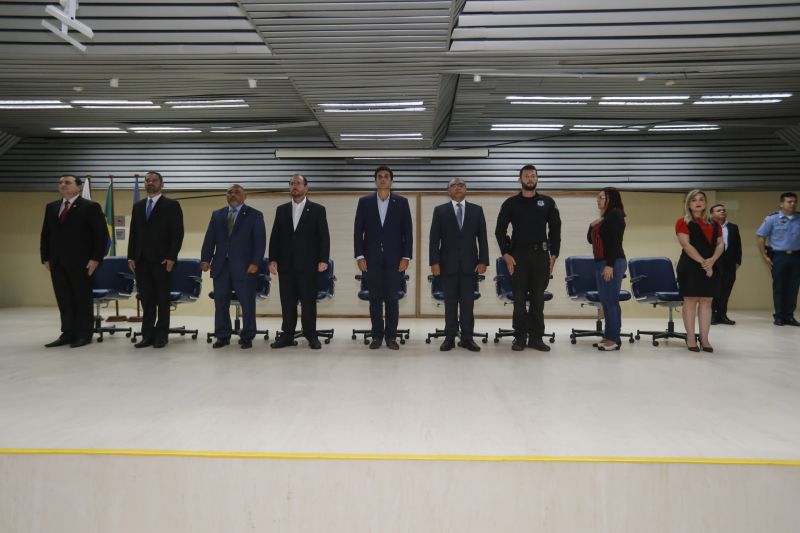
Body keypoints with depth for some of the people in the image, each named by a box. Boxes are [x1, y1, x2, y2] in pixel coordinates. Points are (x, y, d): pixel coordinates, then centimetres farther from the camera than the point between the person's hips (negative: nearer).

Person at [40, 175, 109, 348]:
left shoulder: (90, 207, -3)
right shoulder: (51, 207, 15)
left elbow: (102, 235, -8)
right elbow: (46, 234, 18)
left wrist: (95, 258, -14)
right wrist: (45, 257, 9)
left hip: (80, 262, -5)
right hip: (57, 262, 6)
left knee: (83, 299, 1)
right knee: (64, 300, 7)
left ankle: (84, 335, 8)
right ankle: (68, 334, 13)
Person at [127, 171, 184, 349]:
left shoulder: (171, 205, -1)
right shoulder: (138, 206, 15)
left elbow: (178, 233, -7)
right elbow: (133, 233, 14)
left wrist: (171, 257, -14)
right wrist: (131, 257, 6)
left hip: (162, 260, -5)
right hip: (141, 261, 5)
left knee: (162, 299, 3)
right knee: (146, 300, 7)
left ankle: (161, 335, 10)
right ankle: (147, 335, 13)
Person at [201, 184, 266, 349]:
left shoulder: (255, 215, 3)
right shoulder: (217, 215, 15)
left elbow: (260, 241, -4)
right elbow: (209, 239, 11)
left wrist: (255, 263, -13)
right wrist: (205, 259, -1)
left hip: (244, 266, -3)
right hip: (221, 266, 4)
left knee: (247, 303, 0)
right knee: (220, 302, 6)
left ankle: (247, 337, 11)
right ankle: (222, 336, 17)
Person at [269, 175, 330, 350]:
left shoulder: (317, 210, 4)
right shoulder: (281, 210, 13)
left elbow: (324, 237, 0)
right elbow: (275, 236, 11)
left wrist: (323, 260, -9)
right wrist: (273, 259, 2)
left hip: (307, 265, -3)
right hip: (286, 264, 3)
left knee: (309, 301, 0)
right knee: (287, 301, 6)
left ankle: (311, 335, 9)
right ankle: (287, 335, 14)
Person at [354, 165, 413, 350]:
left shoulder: (402, 202, 4)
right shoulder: (364, 202, 6)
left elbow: (407, 232, 2)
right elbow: (358, 231, 4)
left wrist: (406, 257, -5)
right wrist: (359, 256, -4)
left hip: (394, 259, 0)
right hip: (372, 259, 1)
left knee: (392, 298, 3)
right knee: (375, 298, 4)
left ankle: (391, 336, 11)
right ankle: (377, 336, 13)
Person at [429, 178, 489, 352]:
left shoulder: (477, 210, 9)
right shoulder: (440, 211, 5)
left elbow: (482, 238, 5)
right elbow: (434, 239, 1)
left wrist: (483, 261, -3)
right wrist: (434, 262, -7)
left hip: (470, 264, 1)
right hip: (448, 264, -1)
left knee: (468, 302, 3)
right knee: (450, 302, 4)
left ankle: (467, 337, 9)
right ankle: (450, 337, 10)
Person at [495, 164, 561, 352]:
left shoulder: (548, 203, 7)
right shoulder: (510, 204, 4)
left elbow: (555, 229, 8)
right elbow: (500, 230, 4)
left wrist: (553, 255, 1)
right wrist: (506, 254, -5)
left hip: (541, 255, 1)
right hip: (518, 255, -1)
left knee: (538, 298, 4)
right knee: (519, 298, 2)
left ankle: (536, 337, 11)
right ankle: (520, 337, 10)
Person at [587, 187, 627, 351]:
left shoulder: (615, 215, -8)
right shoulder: (603, 218, 18)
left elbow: (616, 242, -16)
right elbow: (591, 240, 22)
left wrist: (610, 265, -21)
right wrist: (592, 226, 4)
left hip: (612, 263, -9)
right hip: (600, 262, 9)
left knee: (611, 300, -7)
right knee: (605, 301, 10)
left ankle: (614, 338, -2)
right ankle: (609, 336, 15)